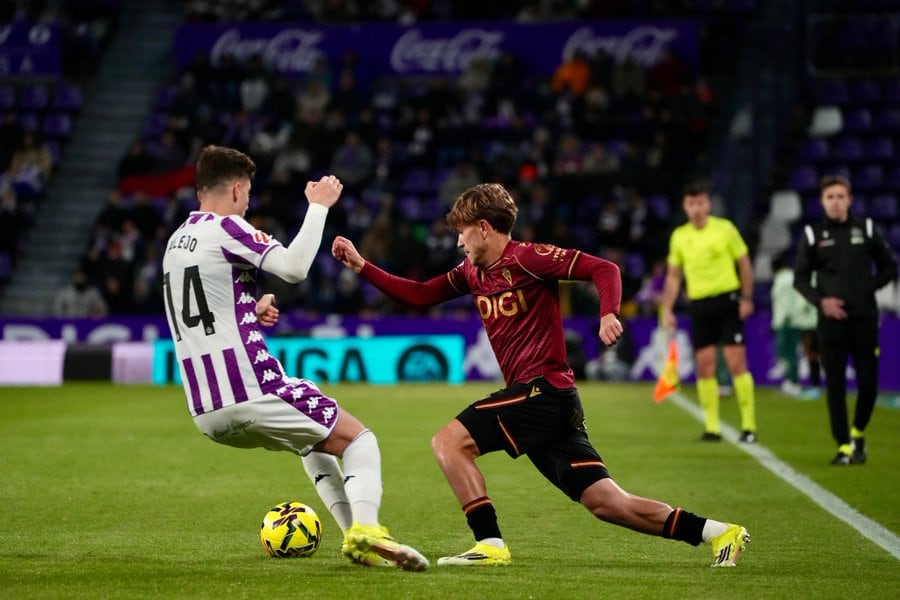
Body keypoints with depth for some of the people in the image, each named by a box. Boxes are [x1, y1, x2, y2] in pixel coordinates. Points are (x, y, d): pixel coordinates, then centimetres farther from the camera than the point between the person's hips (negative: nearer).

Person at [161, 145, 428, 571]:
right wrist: (319, 205, -8)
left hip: (205, 414, 8)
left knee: (315, 440, 30)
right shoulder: (225, 228, -9)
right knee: (358, 439, 6)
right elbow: (294, 266, -20)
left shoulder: (176, 241, 18)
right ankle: (365, 530, -18)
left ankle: (355, 537, 17)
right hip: (250, 395, -8)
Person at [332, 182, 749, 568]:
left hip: (544, 389, -8)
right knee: (606, 502, 3)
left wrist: (608, 314, -29)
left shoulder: (526, 258, -8)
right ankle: (718, 533, 4)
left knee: (449, 441, -12)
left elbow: (603, 268, -11)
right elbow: (418, 295, 23)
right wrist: (361, 265, 16)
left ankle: (491, 544, -14)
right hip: (535, 398, 8)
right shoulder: (472, 272, 17)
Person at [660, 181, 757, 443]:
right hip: (699, 305, 3)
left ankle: (748, 424, -4)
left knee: (736, 363, -8)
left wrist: (747, 298, -5)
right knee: (704, 367, 1)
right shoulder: (679, 236, 8)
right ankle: (712, 427, 6)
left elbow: (744, 264, 3)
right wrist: (667, 309, 7)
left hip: (727, 301, -3)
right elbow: (673, 276, 14)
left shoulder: (725, 229, -2)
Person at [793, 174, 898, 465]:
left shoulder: (866, 229, 6)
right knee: (835, 385, -4)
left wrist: (869, 288, -3)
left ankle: (858, 432, 25)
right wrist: (820, 300, -9)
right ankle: (844, 446, 2)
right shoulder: (813, 234, 4)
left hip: (864, 318, 1)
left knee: (868, 382, 0)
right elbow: (800, 278, 7)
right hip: (831, 319, -1)